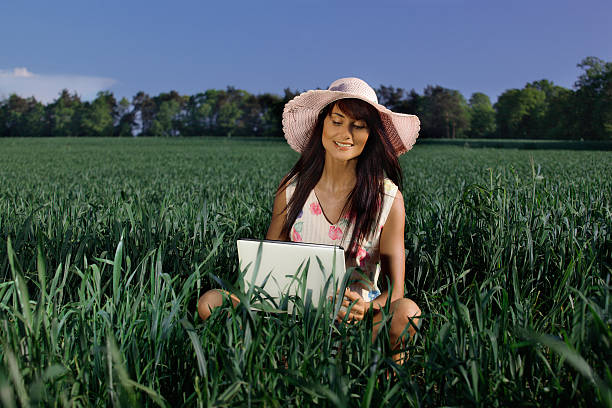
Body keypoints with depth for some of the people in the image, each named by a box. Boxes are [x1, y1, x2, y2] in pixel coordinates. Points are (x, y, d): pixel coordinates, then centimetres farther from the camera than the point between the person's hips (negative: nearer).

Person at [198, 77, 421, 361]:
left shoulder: (388, 198, -4)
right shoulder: (291, 188, 2)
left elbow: (394, 292, -5)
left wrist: (366, 309, -30)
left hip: (358, 323, -2)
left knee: (407, 312, -34)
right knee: (210, 301, -19)